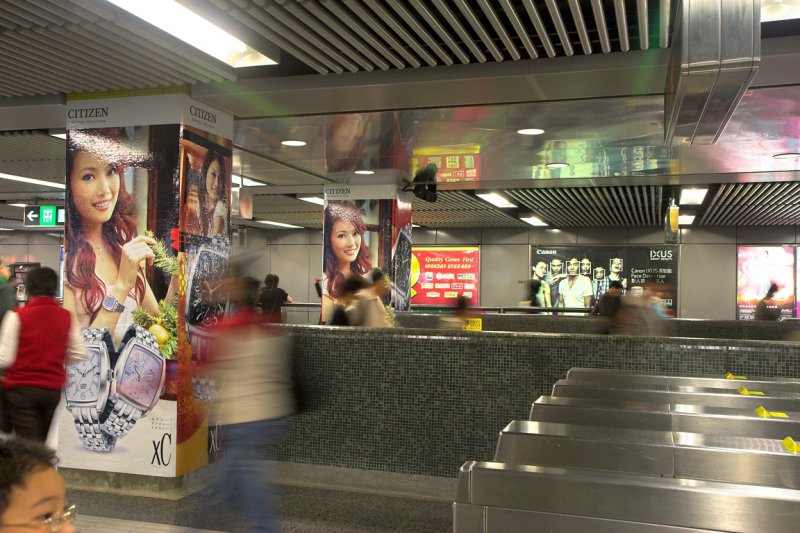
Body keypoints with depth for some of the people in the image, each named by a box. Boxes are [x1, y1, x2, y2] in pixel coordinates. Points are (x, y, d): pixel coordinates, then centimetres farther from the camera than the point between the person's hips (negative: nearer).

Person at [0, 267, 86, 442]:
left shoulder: (17, 316, -12)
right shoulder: (66, 317, -1)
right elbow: (79, 354, 4)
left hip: (21, 389, -4)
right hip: (53, 389, 4)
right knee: (42, 442, 20)